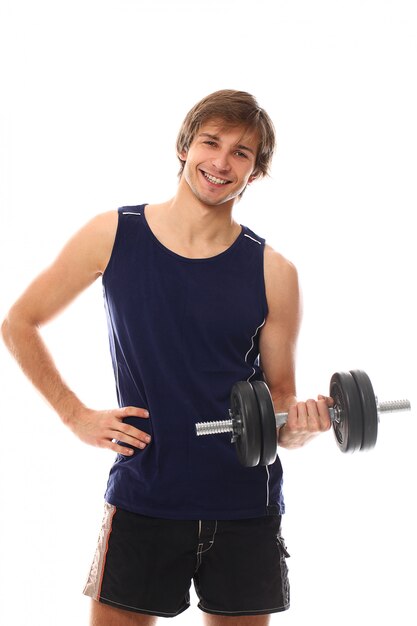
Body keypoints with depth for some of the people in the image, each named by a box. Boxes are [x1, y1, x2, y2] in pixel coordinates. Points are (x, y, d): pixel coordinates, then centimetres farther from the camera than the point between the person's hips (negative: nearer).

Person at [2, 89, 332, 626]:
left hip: (246, 506, 1)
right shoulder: (113, 236, -4)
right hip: (143, 497, -1)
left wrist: (300, 426, -16)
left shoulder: (272, 273, -2)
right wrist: (76, 415, -1)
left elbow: (280, 398, 6)